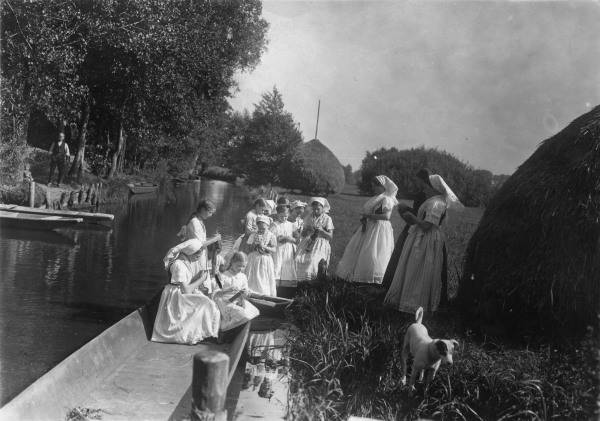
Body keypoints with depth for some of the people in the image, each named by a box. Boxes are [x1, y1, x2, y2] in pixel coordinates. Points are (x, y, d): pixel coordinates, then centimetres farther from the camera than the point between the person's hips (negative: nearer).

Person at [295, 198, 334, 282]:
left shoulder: (327, 219, 2)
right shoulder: (309, 218, 14)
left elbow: (330, 236, -2)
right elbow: (302, 234, 18)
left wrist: (321, 230, -17)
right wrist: (307, 231, -4)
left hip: (320, 245, -4)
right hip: (308, 243, 4)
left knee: (314, 260, -28)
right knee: (299, 259, -18)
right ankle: (303, 281, -10)